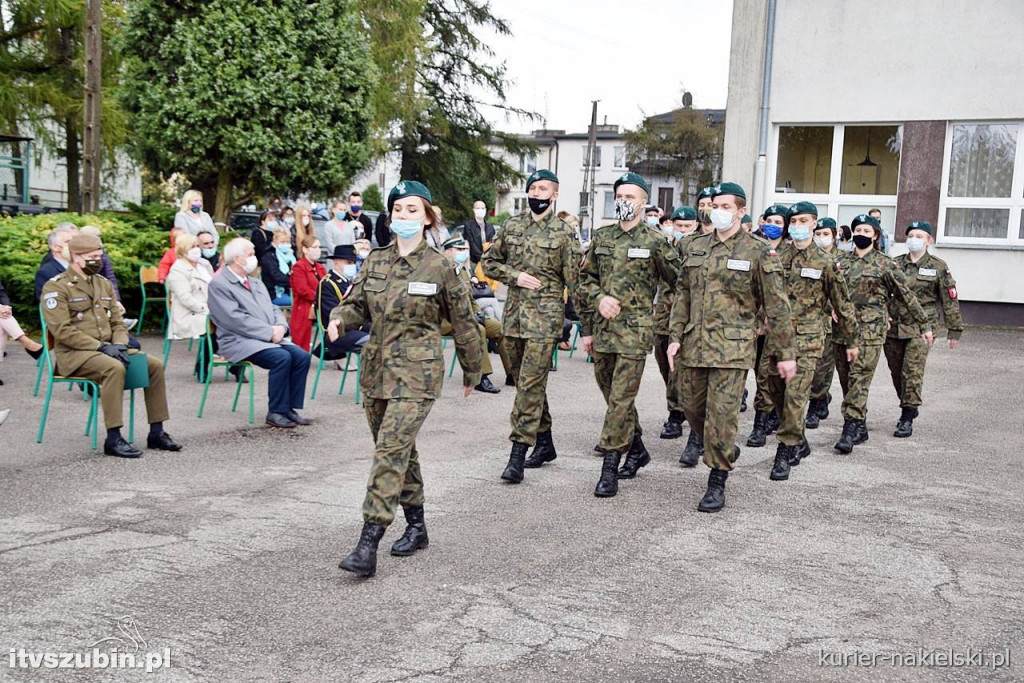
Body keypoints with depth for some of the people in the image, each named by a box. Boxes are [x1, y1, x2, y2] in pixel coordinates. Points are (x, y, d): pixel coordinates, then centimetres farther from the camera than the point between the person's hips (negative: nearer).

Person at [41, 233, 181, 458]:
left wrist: (120, 344, -5)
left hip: (107, 349, 7)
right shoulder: (56, 287, -7)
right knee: (114, 368, -36)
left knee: (155, 365, -10)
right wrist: (101, 346, -21)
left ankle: (156, 433, -5)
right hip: (74, 354, -7)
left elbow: (117, 322, 18)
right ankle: (113, 439, -30)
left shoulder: (103, 283, 15)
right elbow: (62, 331, -17)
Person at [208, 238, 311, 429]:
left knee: (302, 356, -14)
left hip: (270, 338, 8)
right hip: (239, 342, -8)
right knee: (282, 358, -29)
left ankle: (289, 408, -6)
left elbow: (273, 309, 18)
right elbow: (235, 319, -16)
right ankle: (275, 412, -16)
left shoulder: (256, 282, 20)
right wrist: (270, 332, -19)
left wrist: (280, 326, -5)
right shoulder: (218, 285, -6)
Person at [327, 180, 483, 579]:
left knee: (391, 450, -15)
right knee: (400, 450, 15)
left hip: (416, 374, -6)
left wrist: (472, 370, 11)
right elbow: (357, 303, 12)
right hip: (376, 369, 6)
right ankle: (416, 526, 32)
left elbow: (463, 322, 3)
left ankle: (368, 545, -16)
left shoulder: (439, 268, -5)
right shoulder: (375, 261, 7)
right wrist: (340, 319, -12)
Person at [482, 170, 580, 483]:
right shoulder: (512, 226, 9)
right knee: (524, 382, 14)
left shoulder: (564, 232, -3)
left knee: (531, 384, -10)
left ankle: (518, 455, -8)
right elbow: (488, 262, 14)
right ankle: (544, 442, 29)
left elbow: (574, 280, -3)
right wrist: (515, 275, -3)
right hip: (513, 314, 6)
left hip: (545, 316, -6)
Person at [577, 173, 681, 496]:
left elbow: (679, 280, -3)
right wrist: (599, 298, 2)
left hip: (634, 330, -5)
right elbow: (585, 281, 14)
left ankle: (610, 468, -3)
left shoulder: (655, 240, -3)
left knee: (621, 398, -7)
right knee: (613, 395, 15)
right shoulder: (602, 238, 10)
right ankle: (637, 449, 33)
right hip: (602, 328, 6)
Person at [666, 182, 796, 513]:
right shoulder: (695, 247, 11)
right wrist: (675, 337, 6)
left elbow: (777, 307, -3)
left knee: (721, 414, -7)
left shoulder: (758, 253, -4)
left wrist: (785, 354, -3)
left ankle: (717, 483, 5)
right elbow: (682, 295, 15)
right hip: (694, 345, 5)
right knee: (693, 408, 13)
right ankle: (726, 449, 40)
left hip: (731, 347, -5)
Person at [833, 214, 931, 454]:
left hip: (870, 329, -5)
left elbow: (907, 296, 5)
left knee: (859, 378, -13)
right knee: (846, 379, 7)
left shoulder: (885, 264, 1)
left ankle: (850, 430, -16)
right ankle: (860, 428, 19)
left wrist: (924, 324, 7)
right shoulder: (841, 261, 12)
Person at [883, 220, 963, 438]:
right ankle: (909, 407, 30)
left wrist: (954, 330, 4)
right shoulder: (894, 264, 9)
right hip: (893, 326, 4)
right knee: (897, 373, 10)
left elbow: (950, 300, 5)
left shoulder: (938, 267, 2)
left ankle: (907, 419, -6)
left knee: (912, 372, -12)